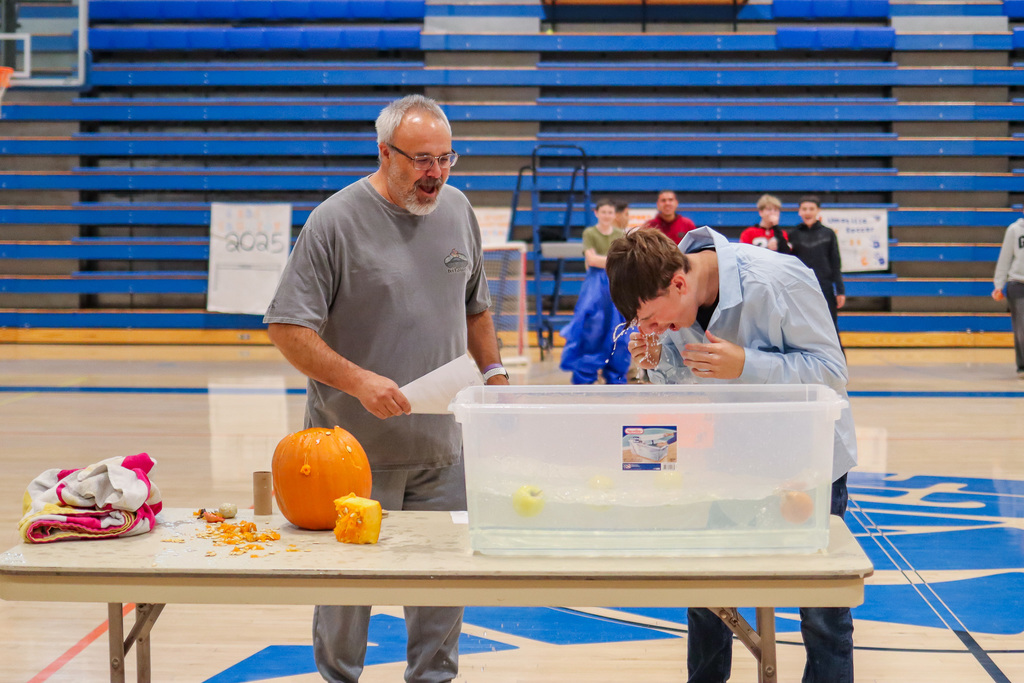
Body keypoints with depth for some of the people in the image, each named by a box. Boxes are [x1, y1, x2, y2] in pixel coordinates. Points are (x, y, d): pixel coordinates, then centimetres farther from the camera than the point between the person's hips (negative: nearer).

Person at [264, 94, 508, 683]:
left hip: (442, 442, 5)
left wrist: (494, 370, 10)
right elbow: (288, 329, -13)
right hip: (356, 445, -5)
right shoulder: (336, 221, -11)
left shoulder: (458, 210, 8)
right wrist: (359, 381, -23)